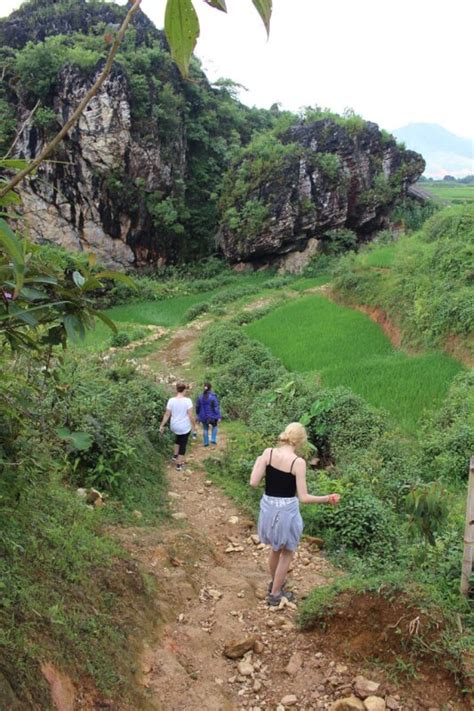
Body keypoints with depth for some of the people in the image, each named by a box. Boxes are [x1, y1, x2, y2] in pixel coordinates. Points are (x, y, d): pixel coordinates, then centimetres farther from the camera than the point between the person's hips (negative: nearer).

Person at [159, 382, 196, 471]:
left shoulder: (171, 400, -9)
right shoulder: (187, 400, -18)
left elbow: (167, 415, -6)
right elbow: (191, 415, -16)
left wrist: (162, 425, 4)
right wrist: (194, 425, -2)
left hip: (174, 426, 4)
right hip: (185, 427, -4)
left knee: (178, 438, 34)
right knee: (183, 444, 12)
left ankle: (175, 455, 37)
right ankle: (179, 464, 20)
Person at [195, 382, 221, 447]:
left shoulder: (200, 396, -2)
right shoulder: (213, 396, -16)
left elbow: (197, 407, 6)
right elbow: (216, 407, -16)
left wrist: (198, 415, 19)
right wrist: (219, 417, -11)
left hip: (203, 416, 3)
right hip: (212, 416, -3)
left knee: (205, 429, 17)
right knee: (214, 426, 23)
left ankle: (206, 443, 22)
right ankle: (213, 439, 13)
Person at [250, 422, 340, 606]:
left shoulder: (268, 453, -9)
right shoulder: (298, 462, -18)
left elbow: (254, 483, -10)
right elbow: (303, 497, -17)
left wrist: (257, 462, 6)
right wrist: (327, 499, -4)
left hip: (268, 507, 5)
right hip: (287, 510, -4)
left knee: (275, 549, 30)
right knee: (287, 553, 20)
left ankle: (274, 583, 50)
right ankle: (275, 594, 31)